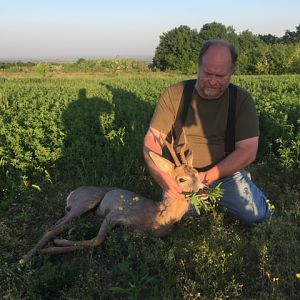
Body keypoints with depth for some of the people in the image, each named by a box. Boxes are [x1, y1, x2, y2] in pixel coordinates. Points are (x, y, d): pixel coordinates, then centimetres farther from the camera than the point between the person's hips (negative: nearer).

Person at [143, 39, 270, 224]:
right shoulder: (174, 95, -8)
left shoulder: (242, 99, -7)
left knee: (257, 215, -17)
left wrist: (207, 177, -22)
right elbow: (152, 141, -11)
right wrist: (163, 178, -30)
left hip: (226, 173, 0)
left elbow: (248, 152, -11)